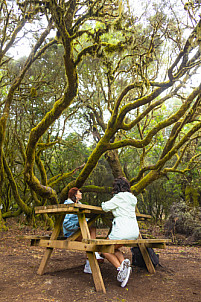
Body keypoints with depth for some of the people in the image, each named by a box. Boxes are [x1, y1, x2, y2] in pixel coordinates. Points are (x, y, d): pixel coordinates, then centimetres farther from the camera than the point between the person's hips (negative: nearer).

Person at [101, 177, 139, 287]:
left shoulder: (119, 197, -8)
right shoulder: (132, 198, 15)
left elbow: (106, 207, -9)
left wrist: (104, 204, 12)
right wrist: (114, 207, 30)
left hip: (122, 230, -8)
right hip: (134, 231, 8)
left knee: (105, 250, 12)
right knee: (113, 248, 27)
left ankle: (120, 268, -8)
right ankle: (124, 262, 1)